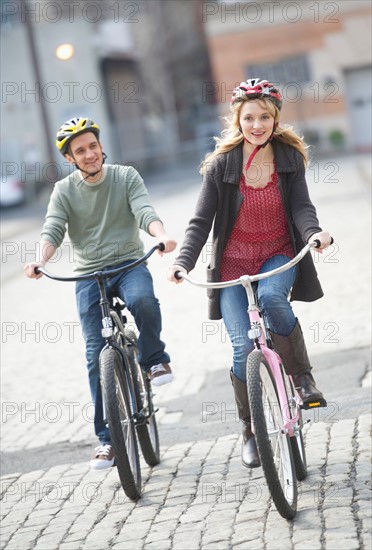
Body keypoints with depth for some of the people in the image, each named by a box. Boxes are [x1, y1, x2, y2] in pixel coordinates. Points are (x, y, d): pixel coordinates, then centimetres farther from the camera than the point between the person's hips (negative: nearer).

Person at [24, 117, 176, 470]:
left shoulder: (126, 177, 2)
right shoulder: (64, 191, 3)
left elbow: (145, 211, -13)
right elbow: (53, 230, -9)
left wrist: (161, 235, -35)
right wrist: (40, 261, -30)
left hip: (129, 264, -1)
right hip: (89, 275, 1)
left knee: (142, 299, -37)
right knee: (97, 356, -4)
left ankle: (154, 359, -7)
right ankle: (107, 438, 4)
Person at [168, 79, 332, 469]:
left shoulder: (289, 157, -3)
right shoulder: (221, 164, -7)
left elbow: (301, 206, -10)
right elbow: (201, 221, -7)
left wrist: (313, 232, -32)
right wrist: (184, 261, -22)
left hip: (278, 255, 0)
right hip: (234, 262, 0)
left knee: (271, 296, -35)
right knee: (243, 349, -10)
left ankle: (302, 377, -15)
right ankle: (250, 431, 10)